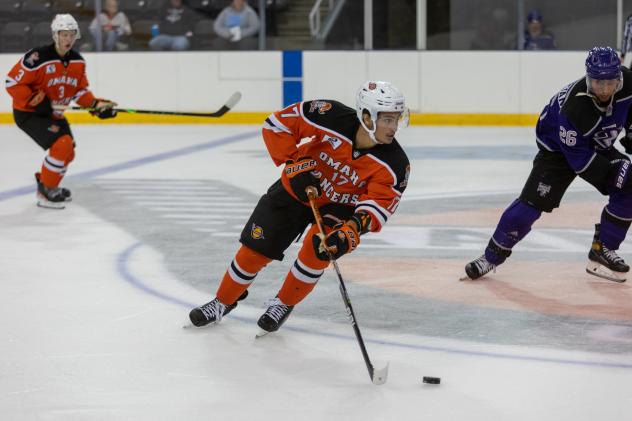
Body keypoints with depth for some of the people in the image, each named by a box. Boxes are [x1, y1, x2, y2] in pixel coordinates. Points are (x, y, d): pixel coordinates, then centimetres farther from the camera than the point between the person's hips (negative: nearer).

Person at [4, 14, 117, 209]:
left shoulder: (78, 62, -1)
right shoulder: (38, 58, -26)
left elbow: (80, 91, 9)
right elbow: (12, 82, -22)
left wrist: (96, 105, -7)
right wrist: (36, 101, -26)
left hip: (53, 113, 9)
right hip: (28, 113, -9)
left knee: (68, 153, 17)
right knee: (62, 144, -23)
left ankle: (46, 185, 41)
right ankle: (45, 193, -10)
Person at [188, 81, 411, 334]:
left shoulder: (394, 163, -28)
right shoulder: (332, 117, -31)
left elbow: (380, 203, -30)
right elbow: (277, 124, -20)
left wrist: (352, 230, -47)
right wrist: (295, 163, -27)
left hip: (340, 205, 0)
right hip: (298, 187, 0)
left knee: (318, 248, -25)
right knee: (256, 247, 0)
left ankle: (283, 304, 1)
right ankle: (223, 302, 25)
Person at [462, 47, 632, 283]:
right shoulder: (573, 107, -40)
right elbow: (580, 160, -31)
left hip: (598, 147, 6)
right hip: (559, 147, -6)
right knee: (533, 201, -15)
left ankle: (602, 250, 2)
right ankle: (493, 255, -1)